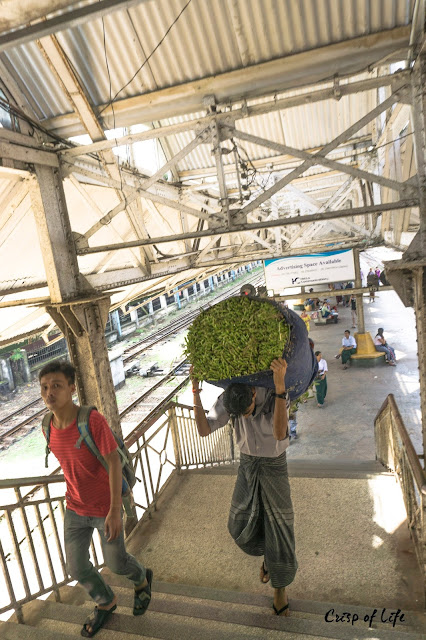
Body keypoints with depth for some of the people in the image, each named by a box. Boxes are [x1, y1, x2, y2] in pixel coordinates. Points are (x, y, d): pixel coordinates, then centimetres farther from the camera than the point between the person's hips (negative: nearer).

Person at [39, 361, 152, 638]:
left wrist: (115, 510, -26)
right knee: (77, 567, 13)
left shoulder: (94, 420, -28)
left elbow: (114, 463, -25)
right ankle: (106, 602, 44)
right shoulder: (49, 427, -8)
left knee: (116, 562, 13)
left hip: (106, 509, -5)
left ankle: (142, 579, 49)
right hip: (76, 509, 5)